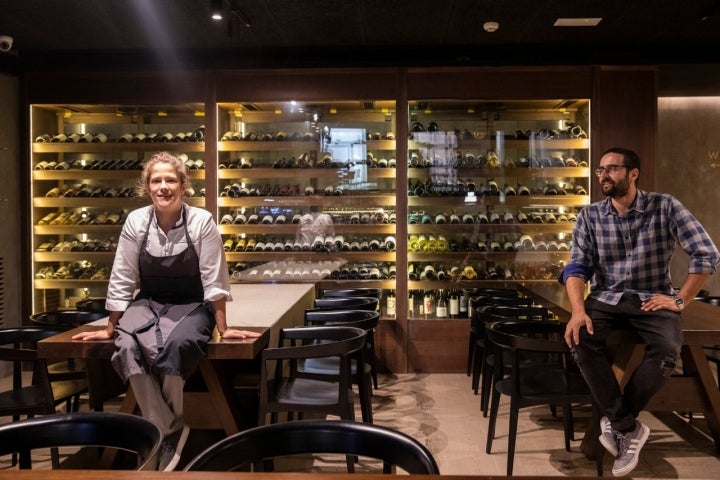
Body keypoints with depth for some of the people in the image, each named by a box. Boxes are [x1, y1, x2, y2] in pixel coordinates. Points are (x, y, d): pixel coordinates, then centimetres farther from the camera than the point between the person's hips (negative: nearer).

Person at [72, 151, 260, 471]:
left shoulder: (202, 221, -12)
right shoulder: (136, 221, -5)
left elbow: (213, 280, -8)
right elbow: (122, 279, 2)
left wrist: (223, 329, -7)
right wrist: (110, 328, 7)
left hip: (190, 306, -2)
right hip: (147, 303, 3)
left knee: (175, 345, -34)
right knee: (127, 348, -29)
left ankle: (169, 426, -6)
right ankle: (169, 431, -15)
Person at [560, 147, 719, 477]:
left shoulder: (664, 207, -3)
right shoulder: (589, 216, 2)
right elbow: (577, 267, -5)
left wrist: (680, 300, -9)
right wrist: (578, 310, -21)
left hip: (652, 299, -1)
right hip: (606, 299, 2)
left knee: (666, 350, -31)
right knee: (580, 340, -29)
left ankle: (616, 421, -10)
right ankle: (629, 427, -14)